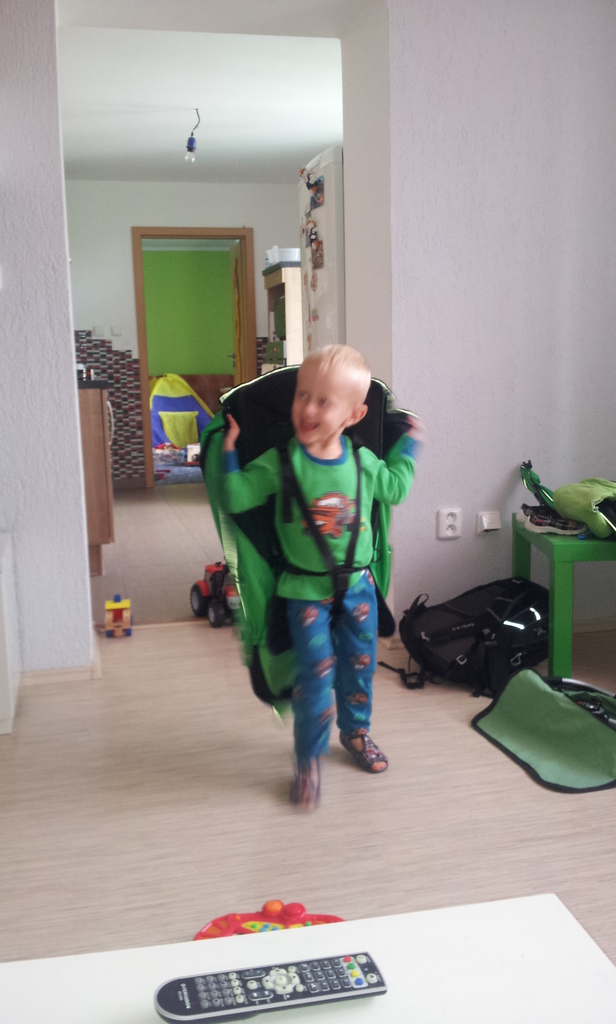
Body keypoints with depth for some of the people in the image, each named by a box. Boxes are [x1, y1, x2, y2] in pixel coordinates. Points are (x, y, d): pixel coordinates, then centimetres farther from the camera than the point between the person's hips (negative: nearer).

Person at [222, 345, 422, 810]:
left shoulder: (364, 462, -3)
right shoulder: (280, 463, -13)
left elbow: (394, 489, 16)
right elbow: (238, 498, -12)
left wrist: (408, 445, 17)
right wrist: (229, 451, -17)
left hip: (358, 584, 4)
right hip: (306, 590, -3)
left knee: (360, 663, 16)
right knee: (316, 672, -5)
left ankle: (356, 730, 42)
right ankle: (309, 759, 12)